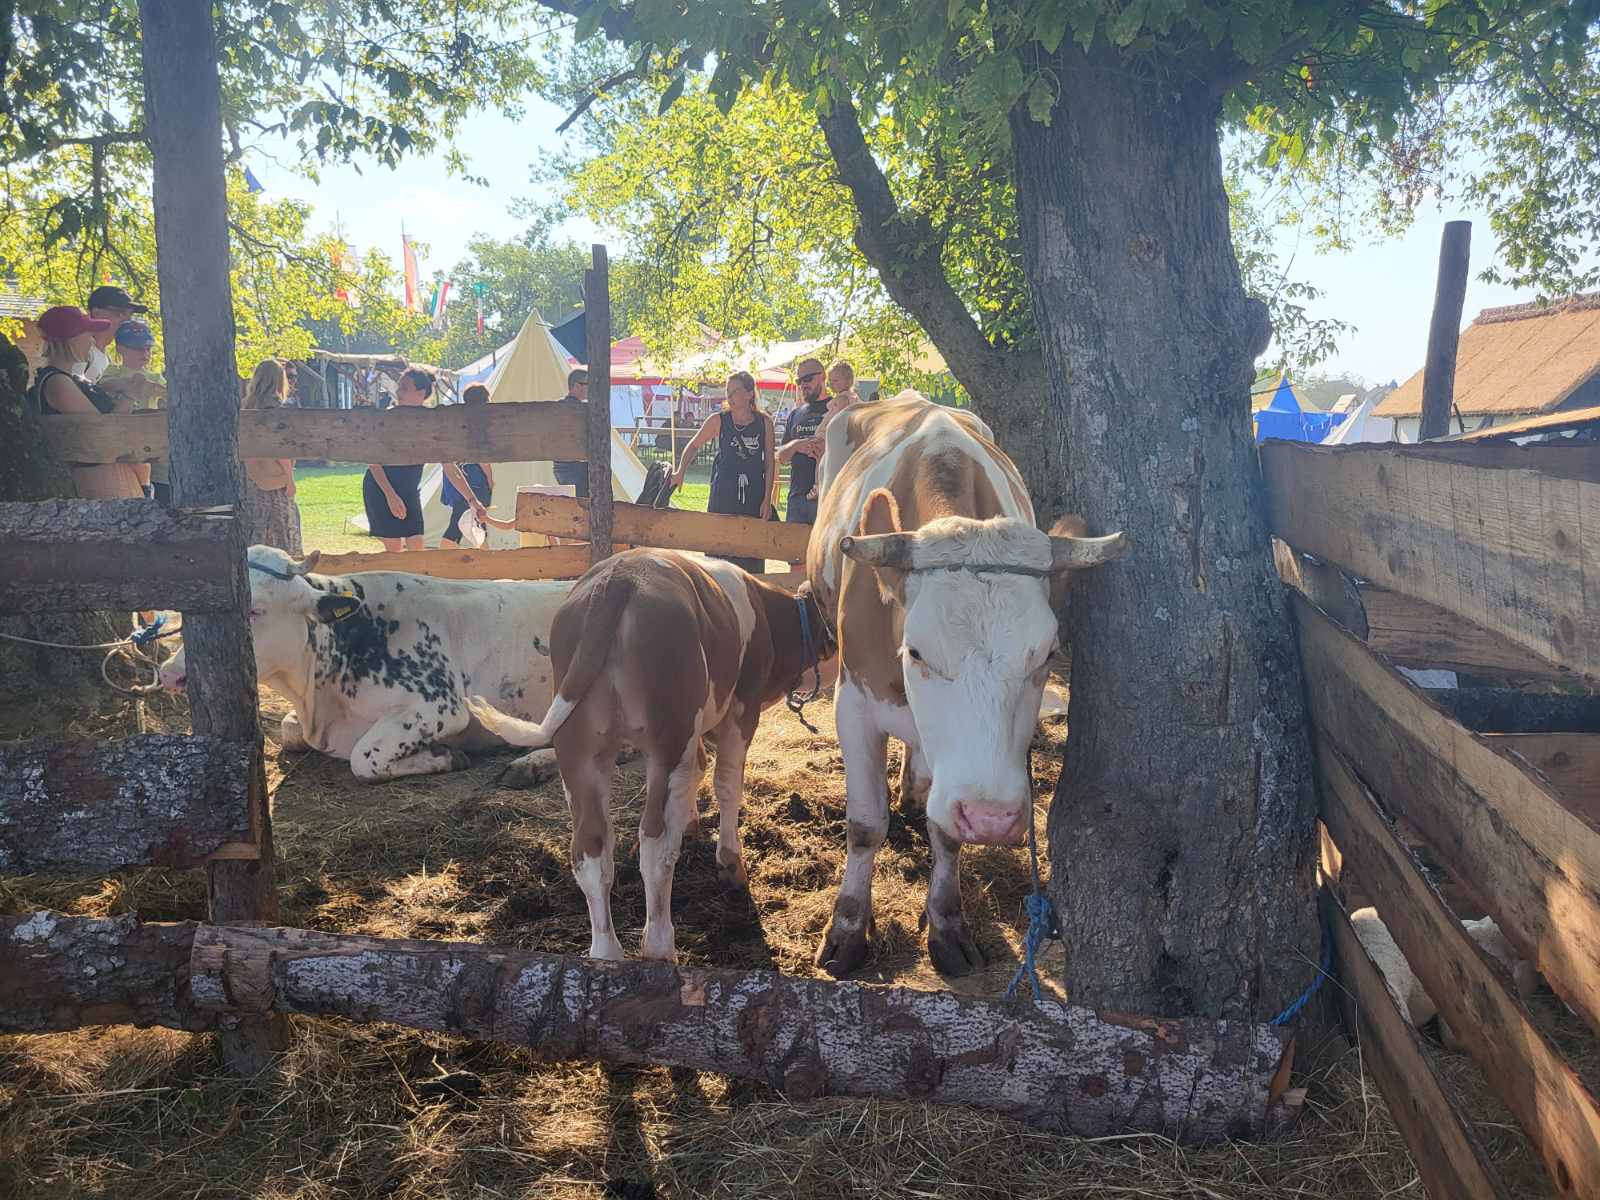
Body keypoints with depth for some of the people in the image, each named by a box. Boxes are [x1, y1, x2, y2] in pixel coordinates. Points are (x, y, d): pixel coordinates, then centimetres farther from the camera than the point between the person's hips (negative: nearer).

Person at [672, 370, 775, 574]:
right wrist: (680, 473, 2)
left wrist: (767, 499, 1)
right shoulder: (718, 420, 1)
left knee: (752, 561, 2)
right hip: (723, 497, -1)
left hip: (754, 500, 1)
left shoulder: (764, 422, 2)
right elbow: (694, 446, 14)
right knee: (719, 551, -2)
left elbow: (769, 463, 4)